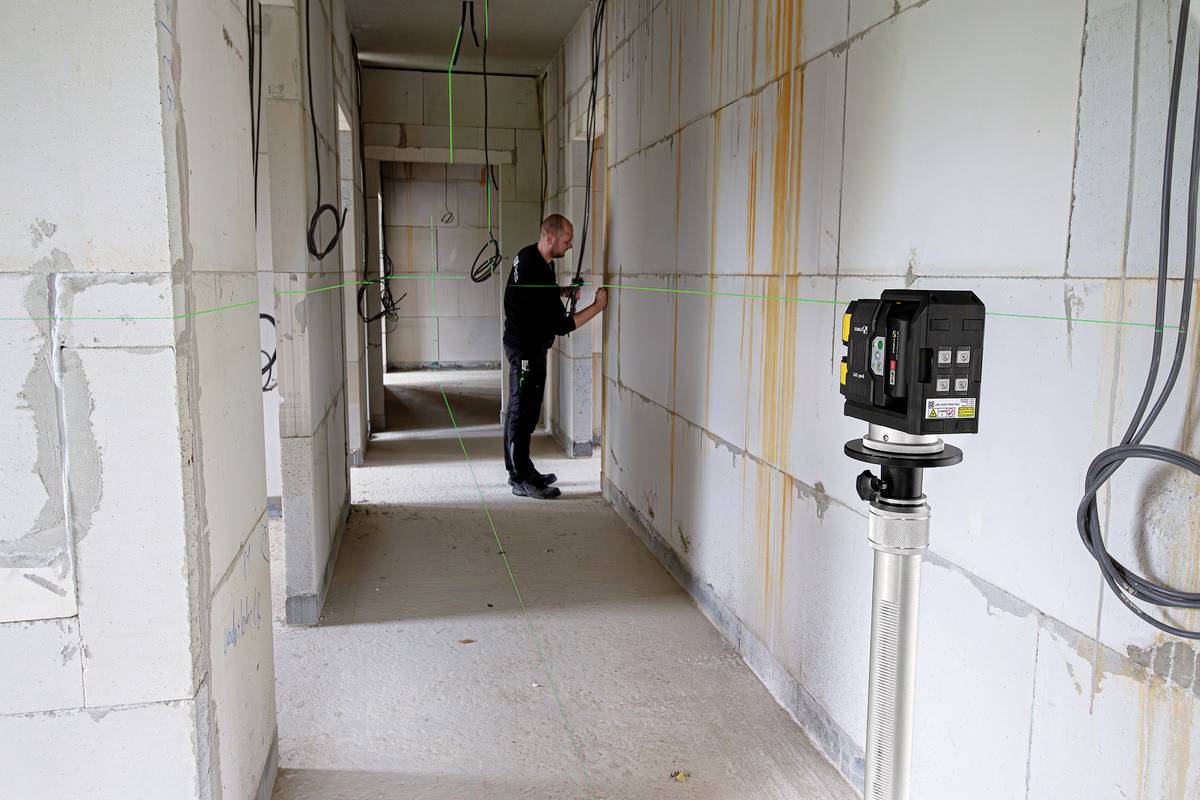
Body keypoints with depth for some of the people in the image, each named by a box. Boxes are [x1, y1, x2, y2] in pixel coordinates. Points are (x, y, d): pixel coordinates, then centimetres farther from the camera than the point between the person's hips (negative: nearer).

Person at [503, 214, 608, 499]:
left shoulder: (529, 255, 3)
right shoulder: (537, 273, -28)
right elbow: (562, 325, -25)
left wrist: (562, 291, 5)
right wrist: (598, 306, -18)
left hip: (523, 344, 10)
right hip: (527, 349, -10)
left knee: (521, 411, 16)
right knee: (523, 412, -3)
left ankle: (521, 471, 26)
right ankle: (521, 480, 5)